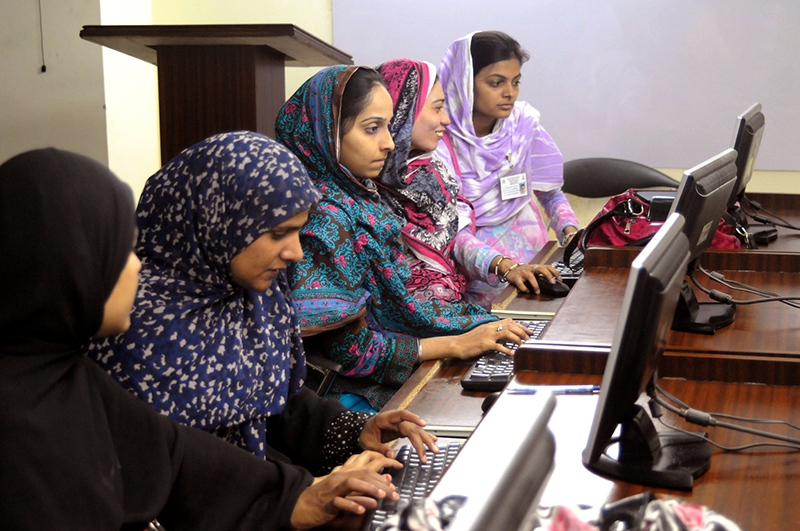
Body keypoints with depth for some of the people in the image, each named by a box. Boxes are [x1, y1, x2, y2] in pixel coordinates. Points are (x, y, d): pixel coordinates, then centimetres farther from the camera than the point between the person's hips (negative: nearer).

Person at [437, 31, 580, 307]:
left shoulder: (524, 124, 3)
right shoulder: (438, 144, -13)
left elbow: (550, 192, 17)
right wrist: (505, 267, -38)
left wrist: (571, 233, -5)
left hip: (533, 251, 5)